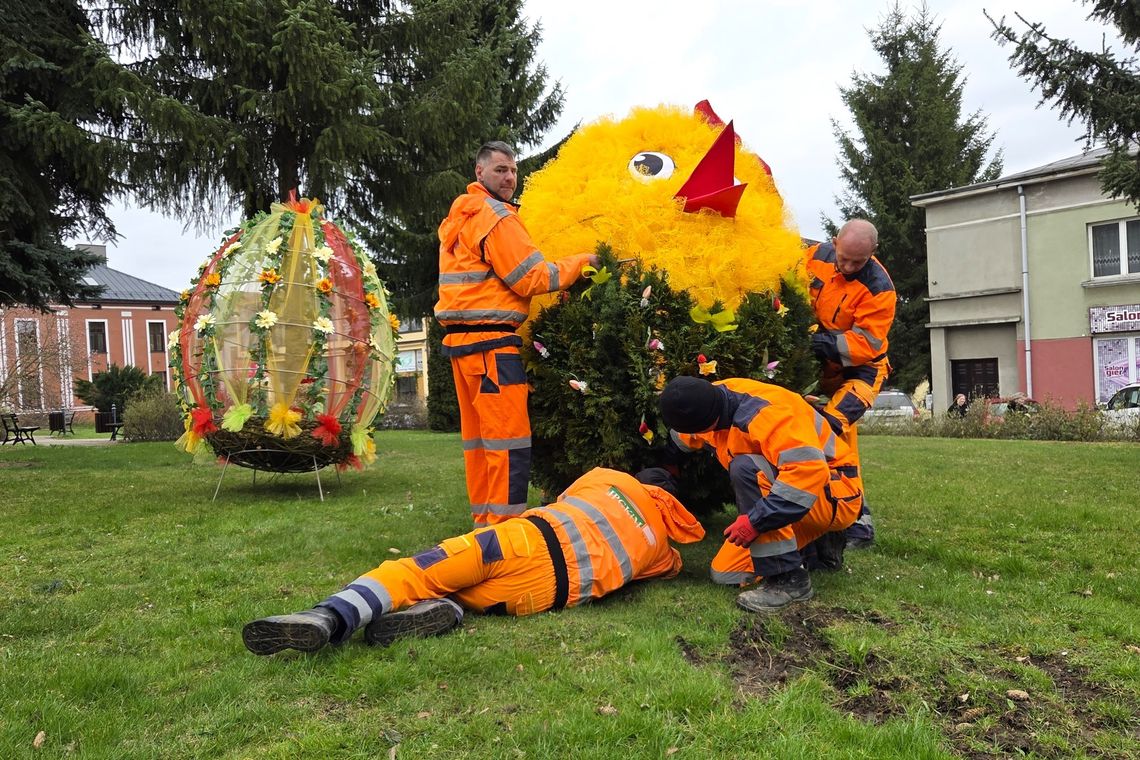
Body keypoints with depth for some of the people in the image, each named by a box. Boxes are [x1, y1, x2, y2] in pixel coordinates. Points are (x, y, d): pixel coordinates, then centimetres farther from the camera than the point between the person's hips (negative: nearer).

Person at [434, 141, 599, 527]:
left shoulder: (459, 217, 21)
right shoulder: (496, 216, -8)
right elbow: (533, 278, -11)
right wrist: (583, 261, -1)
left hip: (460, 338, 10)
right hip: (489, 340, -10)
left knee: (478, 436, 13)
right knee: (509, 439, -8)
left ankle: (484, 521, 21)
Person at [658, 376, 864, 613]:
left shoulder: (765, 414, -30)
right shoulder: (714, 397, -6)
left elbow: (809, 470, -40)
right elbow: (682, 438, 17)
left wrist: (756, 521, -38)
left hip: (836, 497, -9)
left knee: (745, 469, -32)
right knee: (726, 572, 3)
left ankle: (788, 578, -23)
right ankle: (819, 544, 20)